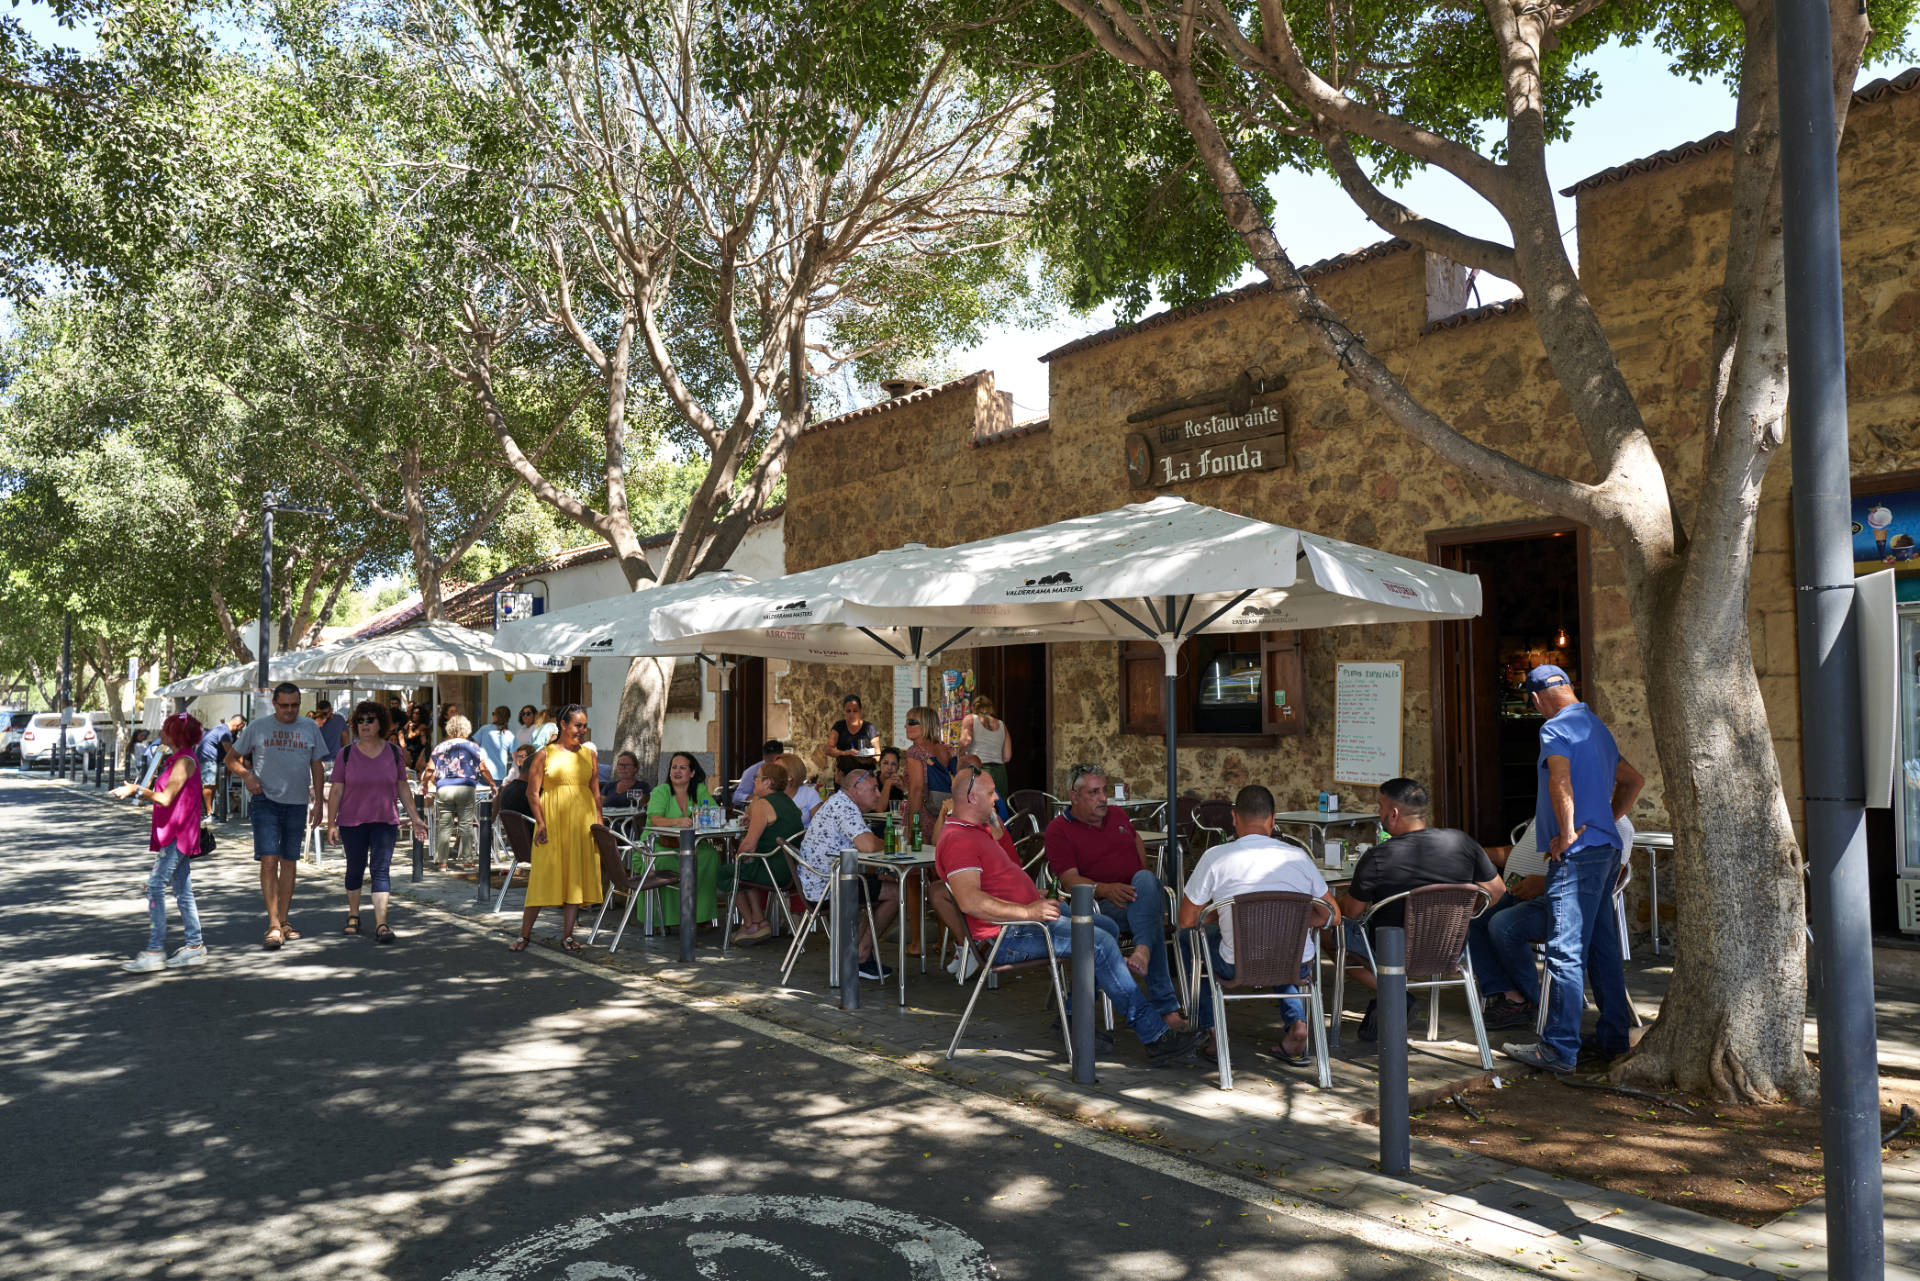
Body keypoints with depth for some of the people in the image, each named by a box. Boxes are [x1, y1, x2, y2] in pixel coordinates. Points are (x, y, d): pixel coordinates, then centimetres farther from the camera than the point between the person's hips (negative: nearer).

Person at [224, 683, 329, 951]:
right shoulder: (258, 728, 3)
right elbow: (232, 757, 11)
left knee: (289, 863, 9)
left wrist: (319, 800, 7)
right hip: (266, 801, -3)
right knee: (269, 861, -12)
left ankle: (284, 921, 19)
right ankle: (273, 925, -11)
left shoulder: (310, 728, 8)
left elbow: (317, 766, 13)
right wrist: (246, 775, -9)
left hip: (297, 804, 3)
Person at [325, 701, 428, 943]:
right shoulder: (346, 754, 0)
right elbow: (336, 790, 1)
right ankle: (353, 916, 29)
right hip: (352, 823, 0)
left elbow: (403, 788, 9)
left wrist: (415, 818, 6)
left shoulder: (394, 753, 3)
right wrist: (331, 823, -4)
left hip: (384, 822, 0)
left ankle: (381, 923, -10)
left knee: (381, 870, -7)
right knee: (355, 869, 12)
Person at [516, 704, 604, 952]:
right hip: (552, 822, -3)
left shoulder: (589, 755, 11)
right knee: (543, 876, -2)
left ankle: (567, 935, 11)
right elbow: (532, 792, -3)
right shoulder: (545, 754, 1)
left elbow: (596, 792, 12)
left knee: (576, 875, 3)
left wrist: (600, 823, 4)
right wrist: (540, 823, -11)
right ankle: (525, 934, 9)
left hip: (582, 822, 3)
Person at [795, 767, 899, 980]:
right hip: (826, 887, -11)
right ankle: (862, 955, 7)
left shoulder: (837, 802, 15)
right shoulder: (844, 807, -19)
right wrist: (882, 843, -9)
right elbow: (868, 846, -31)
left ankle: (859, 954, 17)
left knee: (888, 881, 19)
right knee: (896, 893, -6)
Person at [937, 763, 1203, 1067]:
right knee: (1100, 943, -19)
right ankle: (1156, 1036, -15)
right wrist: (1027, 911, -27)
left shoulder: (976, 830, 19)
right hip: (1007, 937, -11)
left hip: (1028, 913, 11)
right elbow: (969, 901, -29)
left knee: (1107, 927, 13)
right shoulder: (957, 839, -16)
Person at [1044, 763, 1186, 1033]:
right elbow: (1070, 880, -7)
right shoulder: (1058, 830, 3)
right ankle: (1166, 1005, -47)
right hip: (1105, 905, -4)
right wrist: (1104, 889, -26)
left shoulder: (1117, 814, 22)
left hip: (1143, 893, 4)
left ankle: (1143, 951, -57)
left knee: (1145, 880, -35)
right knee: (1151, 916, -37)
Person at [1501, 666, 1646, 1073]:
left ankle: (1560, 1048, -4)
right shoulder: (1598, 727, 19)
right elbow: (1634, 781, 28)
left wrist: (1567, 834, -21)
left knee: (1567, 951, -7)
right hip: (1608, 849, 9)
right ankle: (1614, 1037, 22)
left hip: (1577, 855, -9)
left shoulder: (1556, 728, -11)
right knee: (1602, 946, 15)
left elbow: (1560, 780, -28)